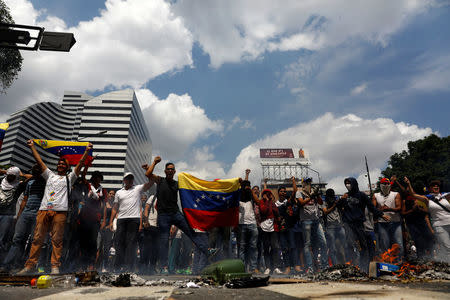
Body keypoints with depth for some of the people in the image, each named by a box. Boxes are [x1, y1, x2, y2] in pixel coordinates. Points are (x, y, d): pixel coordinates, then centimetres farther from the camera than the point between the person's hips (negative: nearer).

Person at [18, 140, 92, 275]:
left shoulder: (69, 178, 17)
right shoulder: (50, 175, 25)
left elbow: (80, 163, 9)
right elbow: (39, 160, 23)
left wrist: (87, 150, 1)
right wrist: (32, 146, 22)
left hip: (60, 212, -3)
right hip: (44, 210, 3)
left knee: (57, 240, -3)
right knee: (37, 238, 2)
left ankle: (55, 267, 0)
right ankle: (30, 265, 8)